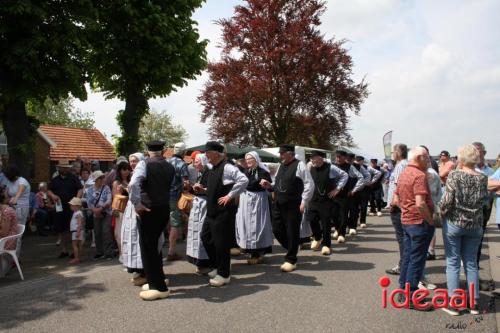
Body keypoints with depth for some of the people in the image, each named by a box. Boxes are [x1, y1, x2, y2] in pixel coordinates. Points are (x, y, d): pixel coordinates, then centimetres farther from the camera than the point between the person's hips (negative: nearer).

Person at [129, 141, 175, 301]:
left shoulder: (144, 164, -8)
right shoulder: (170, 167, 9)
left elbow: (133, 184, -23)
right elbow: (172, 187, 5)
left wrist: (136, 203, -20)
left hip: (148, 210, -6)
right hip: (164, 209, 6)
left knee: (148, 247, 2)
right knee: (155, 245, 19)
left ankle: (160, 288, 4)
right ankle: (156, 281, 27)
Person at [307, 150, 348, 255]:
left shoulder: (330, 168, -10)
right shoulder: (311, 169, 4)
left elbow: (345, 175, -2)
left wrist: (337, 189, -5)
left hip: (327, 199, -4)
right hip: (314, 199, 4)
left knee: (326, 222, -1)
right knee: (311, 219, 0)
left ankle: (326, 245, 13)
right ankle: (318, 238, 26)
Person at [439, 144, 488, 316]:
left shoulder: (454, 176, -13)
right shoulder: (483, 178, 0)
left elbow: (447, 201, -15)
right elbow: (483, 200, 2)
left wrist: (440, 211, 1)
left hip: (454, 223, -4)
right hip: (475, 225, 4)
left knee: (453, 263, 5)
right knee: (471, 263, 13)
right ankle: (474, 303, 19)